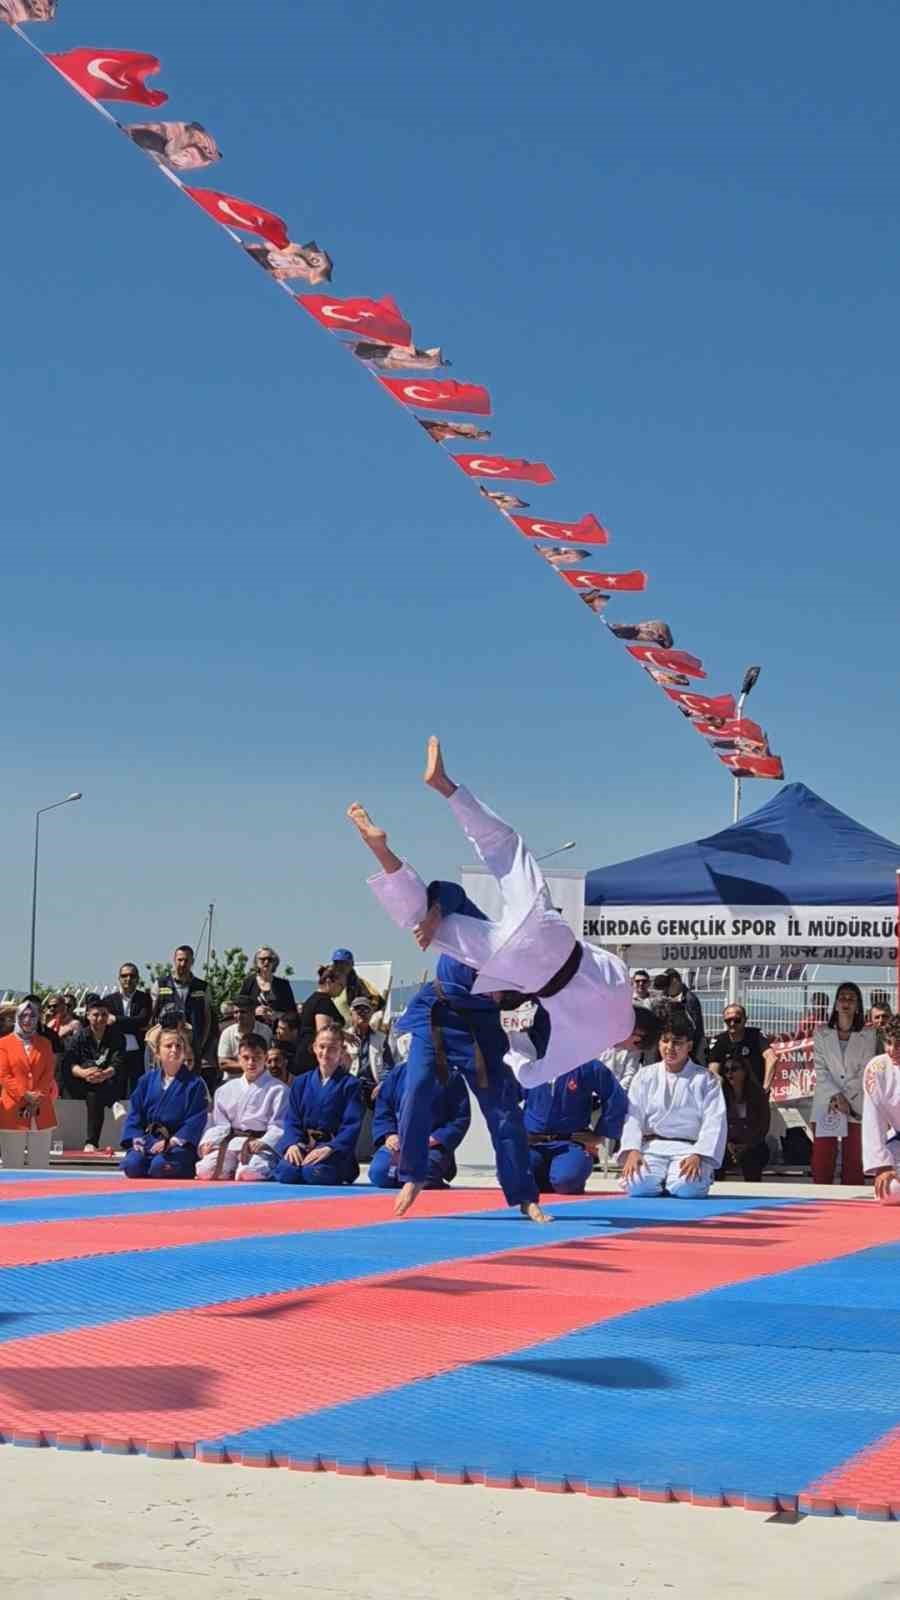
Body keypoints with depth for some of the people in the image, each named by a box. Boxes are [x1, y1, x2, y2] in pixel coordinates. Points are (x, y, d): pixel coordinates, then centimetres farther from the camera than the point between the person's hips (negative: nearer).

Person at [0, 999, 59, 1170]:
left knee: (41, 1166, 3)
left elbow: (49, 1075, 6)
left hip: (41, 1113, 3)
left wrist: (37, 1098, -8)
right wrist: (25, 1095, -12)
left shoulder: (45, 1044, 14)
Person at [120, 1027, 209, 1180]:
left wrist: (173, 1141, -18)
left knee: (160, 1167, -31)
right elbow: (135, 1112, 10)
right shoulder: (147, 1080, 10)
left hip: (179, 1140, -3)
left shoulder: (194, 1083, -2)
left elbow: (196, 1119, -8)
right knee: (132, 1165, -25)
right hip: (148, 1138, 3)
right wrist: (135, 1137, -7)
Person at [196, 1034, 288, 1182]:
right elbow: (219, 1123, 13)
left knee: (248, 1174, -34)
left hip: (259, 1144, -4)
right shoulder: (227, 1089, 16)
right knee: (205, 1171, -20)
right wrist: (208, 1141, -6)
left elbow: (278, 1126, -6)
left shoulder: (277, 1090, 2)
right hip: (231, 1141, 4)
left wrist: (264, 1142, -23)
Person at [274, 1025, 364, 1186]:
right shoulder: (301, 1083, 13)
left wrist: (329, 1148, -23)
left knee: (314, 1172, -34)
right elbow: (291, 1120, 9)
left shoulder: (349, 1085, 0)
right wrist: (292, 1143, -13)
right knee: (286, 1172, -28)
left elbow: (352, 1126, -8)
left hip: (335, 1147, -3)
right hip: (303, 1145, 3)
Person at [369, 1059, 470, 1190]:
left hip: (433, 1144, -3)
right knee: (379, 1173, -21)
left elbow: (461, 1119, -3)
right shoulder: (399, 1072, 10)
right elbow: (382, 1108, 13)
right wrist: (389, 1134, -5)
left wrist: (432, 1140, -13)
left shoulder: (451, 1078, -1)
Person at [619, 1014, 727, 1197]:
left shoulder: (706, 1079, 4)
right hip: (652, 1147, 1)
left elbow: (714, 1121, -4)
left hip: (689, 1149, -1)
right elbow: (633, 1115, 3)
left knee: (686, 1186, -33)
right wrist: (632, 1150, -14)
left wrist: (698, 1155, -18)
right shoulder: (645, 1076, 10)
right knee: (637, 1184, -30)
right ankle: (661, 1180, 7)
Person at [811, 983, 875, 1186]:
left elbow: (865, 1072, -1)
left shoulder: (867, 1036, 5)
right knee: (822, 1161, -4)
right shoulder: (821, 1034, 7)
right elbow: (820, 1071, 0)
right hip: (825, 1105, 0)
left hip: (856, 1107, 0)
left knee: (854, 1162, 1)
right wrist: (836, 1096, -14)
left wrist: (845, 1099, -11)